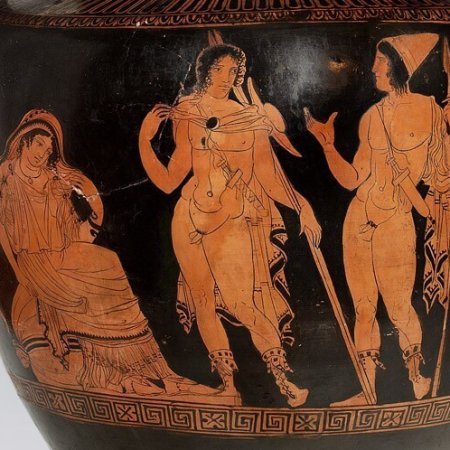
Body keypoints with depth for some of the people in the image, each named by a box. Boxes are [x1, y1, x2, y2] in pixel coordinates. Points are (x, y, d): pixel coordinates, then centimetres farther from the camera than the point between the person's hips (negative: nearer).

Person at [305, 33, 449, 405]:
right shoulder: (373, 116, 9)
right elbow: (352, 179, 3)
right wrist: (327, 142, -5)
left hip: (395, 224, -5)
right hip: (359, 221, 5)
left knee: (399, 308, 2)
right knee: (363, 307, 10)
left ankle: (420, 383, 24)